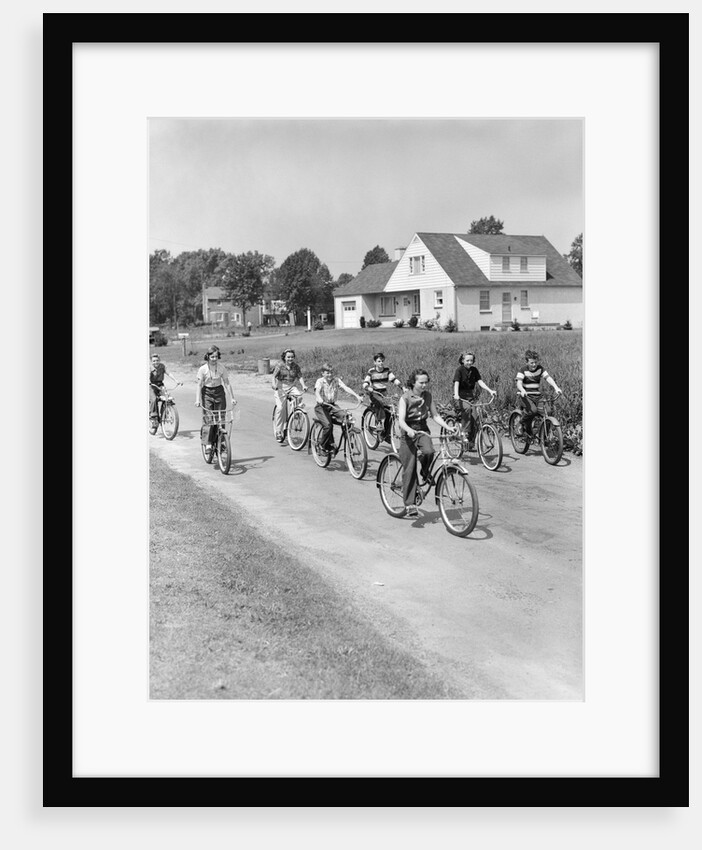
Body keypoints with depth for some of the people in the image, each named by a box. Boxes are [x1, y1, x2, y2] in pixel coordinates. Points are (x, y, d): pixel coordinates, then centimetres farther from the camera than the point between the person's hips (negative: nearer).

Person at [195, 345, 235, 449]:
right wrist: (197, 400, -20)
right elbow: (198, 385, -10)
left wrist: (232, 398, -5)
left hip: (219, 392, 2)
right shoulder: (203, 369, -9)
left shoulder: (221, 368, -3)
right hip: (207, 393, -2)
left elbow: (227, 383, -1)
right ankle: (209, 443, -1)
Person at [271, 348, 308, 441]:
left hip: (292, 387, 3)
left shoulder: (296, 367, 5)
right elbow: (273, 376, -13)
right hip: (281, 388, -3)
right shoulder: (280, 365, -4)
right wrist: (274, 385, -33)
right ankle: (278, 432, -6)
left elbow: (300, 377, -3)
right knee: (280, 408, -14)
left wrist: (303, 385, -23)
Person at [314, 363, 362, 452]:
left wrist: (356, 395, -27)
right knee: (328, 425, -24)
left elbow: (346, 388, -11)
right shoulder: (320, 381, -6)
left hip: (332, 405, 4)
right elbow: (317, 391, -25)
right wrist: (320, 400, -47)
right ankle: (323, 446, -5)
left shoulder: (337, 381, 3)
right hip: (321, 407, -4)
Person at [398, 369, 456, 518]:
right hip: (408, 432, -3)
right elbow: (401, 420, -21)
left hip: (423, 430, 4)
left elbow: (435, 415, 5)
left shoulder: (428, 396, 2)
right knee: (409, 470, -6)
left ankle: (425, 472, 3)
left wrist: (447, 426, -11)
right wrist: (409, 430, -40)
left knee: (429, 451, -30)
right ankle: (409, 505, 1)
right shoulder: (405, 397, -13)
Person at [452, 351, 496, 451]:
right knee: (467, 408, -37)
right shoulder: (459, 370, -7)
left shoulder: (474, 370, 8)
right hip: (460, 398, -5)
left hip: (470, 397, 5)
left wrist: (490, 390, -17)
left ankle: (471, 445, 0)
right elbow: (456, 383, -20)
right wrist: (456, 395, -39)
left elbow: (480, 381, -2)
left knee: (474, 419, -9)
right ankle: (465, 432, -32)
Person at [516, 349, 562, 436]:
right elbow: (519, 383, -23)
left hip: (537, 396, 4)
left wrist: (556, 388, -28)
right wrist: (522, 390, -45)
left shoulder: (540, 369, 3)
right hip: (525, 396, -4)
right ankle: (523, 424, -3)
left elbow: (548, 378, -10)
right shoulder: (523, 371, -8)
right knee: (532, 410, -32)